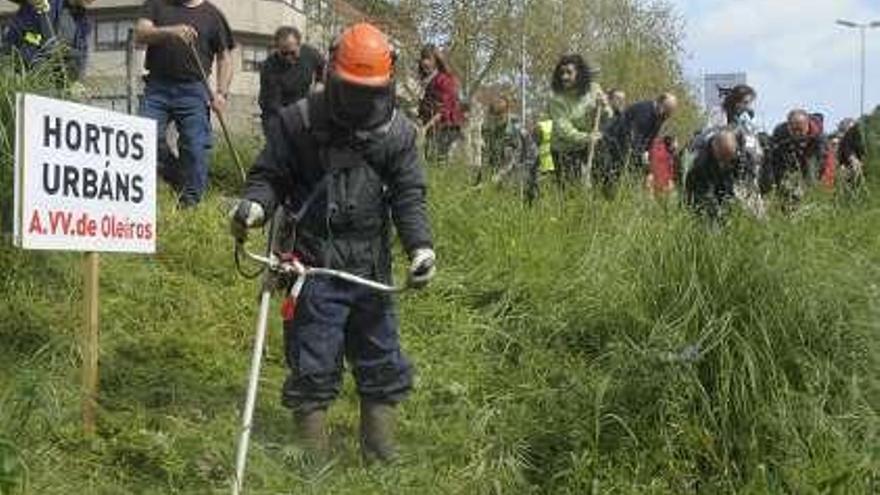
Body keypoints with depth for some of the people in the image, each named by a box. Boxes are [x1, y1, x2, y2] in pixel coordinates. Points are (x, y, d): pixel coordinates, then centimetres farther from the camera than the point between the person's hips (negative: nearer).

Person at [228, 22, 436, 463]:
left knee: (380, 361, 12)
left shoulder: (397, 132, 3)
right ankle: (313, 456, 16)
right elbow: (271, 175, 2)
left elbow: (409, 195, 3)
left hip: (372, 268, 3)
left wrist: (420, 245, -11)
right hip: (313, 264, -3)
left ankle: (381, 453, 27)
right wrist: (255, 203, -20)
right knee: (312, 366, 2)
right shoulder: (298, 121, -4)